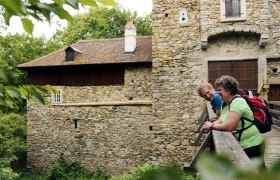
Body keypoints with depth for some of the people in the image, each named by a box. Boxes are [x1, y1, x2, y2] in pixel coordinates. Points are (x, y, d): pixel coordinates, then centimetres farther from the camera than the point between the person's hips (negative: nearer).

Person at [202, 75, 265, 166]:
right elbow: (221, 120, 9)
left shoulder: (237, 102, -23)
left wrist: (212, 126, -19)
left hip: (252, 145, -9)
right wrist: (211, 124, -11)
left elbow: (230, 126, -31)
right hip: (241, 145, 9)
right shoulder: (225, 103, 7)